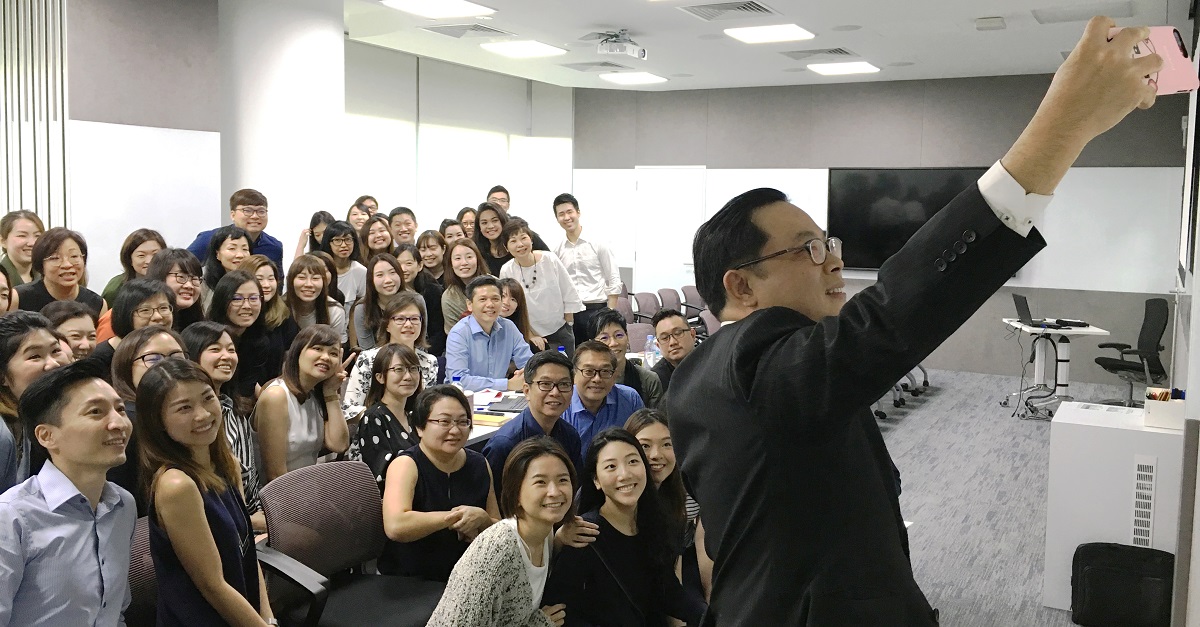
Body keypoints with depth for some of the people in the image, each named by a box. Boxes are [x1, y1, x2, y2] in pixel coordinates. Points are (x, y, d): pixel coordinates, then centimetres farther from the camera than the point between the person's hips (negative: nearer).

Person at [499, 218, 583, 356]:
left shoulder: (550, 260, -12)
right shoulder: (506, 271, -12)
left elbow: (570, 296, -3)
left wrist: (568, 327, 0)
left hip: (560, 330, 1)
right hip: (531, 335, 0)